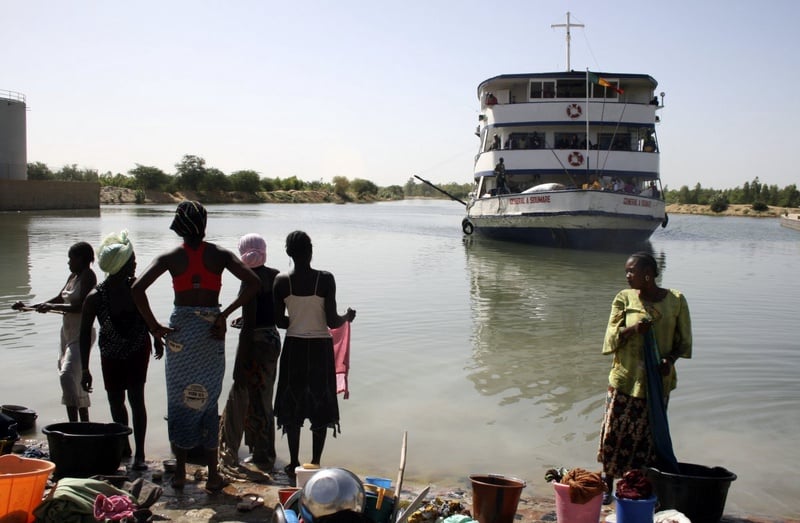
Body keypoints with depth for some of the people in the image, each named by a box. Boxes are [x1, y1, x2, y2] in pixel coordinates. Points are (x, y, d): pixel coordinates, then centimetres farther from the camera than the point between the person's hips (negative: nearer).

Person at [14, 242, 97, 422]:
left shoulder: (88, 276, -13)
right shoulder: (73, 276, 13)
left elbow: (81, 307, -22)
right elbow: (60, 298, 24)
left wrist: (51, 307, -21)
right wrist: (29, 307, 20)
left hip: (81, 335, -9)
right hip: (67, 333, 9)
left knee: (67, 375, -21)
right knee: (76, 377, 13)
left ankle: (74, 423, -22)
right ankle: (84, 423, 23)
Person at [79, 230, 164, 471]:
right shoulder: (95, 297, -20)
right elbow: (85, 334, -12)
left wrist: (156, 338, 13)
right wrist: (85, 369, -13)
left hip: (138, 350, 0)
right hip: (112, 355, 0)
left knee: (136, 399, -7)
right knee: (115, 401, 11)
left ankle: (139, 454, -4)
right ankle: (124, 446, 33)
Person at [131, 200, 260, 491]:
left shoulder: (171, 257, -2)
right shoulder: (219, 255, -2)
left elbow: (137, 288, -13)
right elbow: (253, 283, -12)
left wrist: (153, 326, -7)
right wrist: (224, 314, -10)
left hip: (180, 329, 0)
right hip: (211, 331, 0)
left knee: (179, 400, 11)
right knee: (208, 401, 9)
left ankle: (180, 472, 18)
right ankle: (213, 475, 14)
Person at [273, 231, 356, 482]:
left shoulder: (281, 281, -8)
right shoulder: (325, 279, -13)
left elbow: (279, 321, -2)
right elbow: (332, 322, -12)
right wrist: (347, 317, 8)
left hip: (294, 348, 2)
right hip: (320, 348, -1)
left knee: (293, 404, 13)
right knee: (320, 406, 11)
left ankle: (294, 464, 20)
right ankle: (315, 464, 16)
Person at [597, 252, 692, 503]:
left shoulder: (676, 300, 0)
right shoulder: (624, 298, 1)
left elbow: (684, 340, 5)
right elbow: (612, 336, -1)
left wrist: (670, 359, -14)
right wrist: (633, 329, -21)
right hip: (626, 377, 0)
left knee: (649, 435, 5)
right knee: (615, 432, 2)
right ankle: (608, 485, 18)